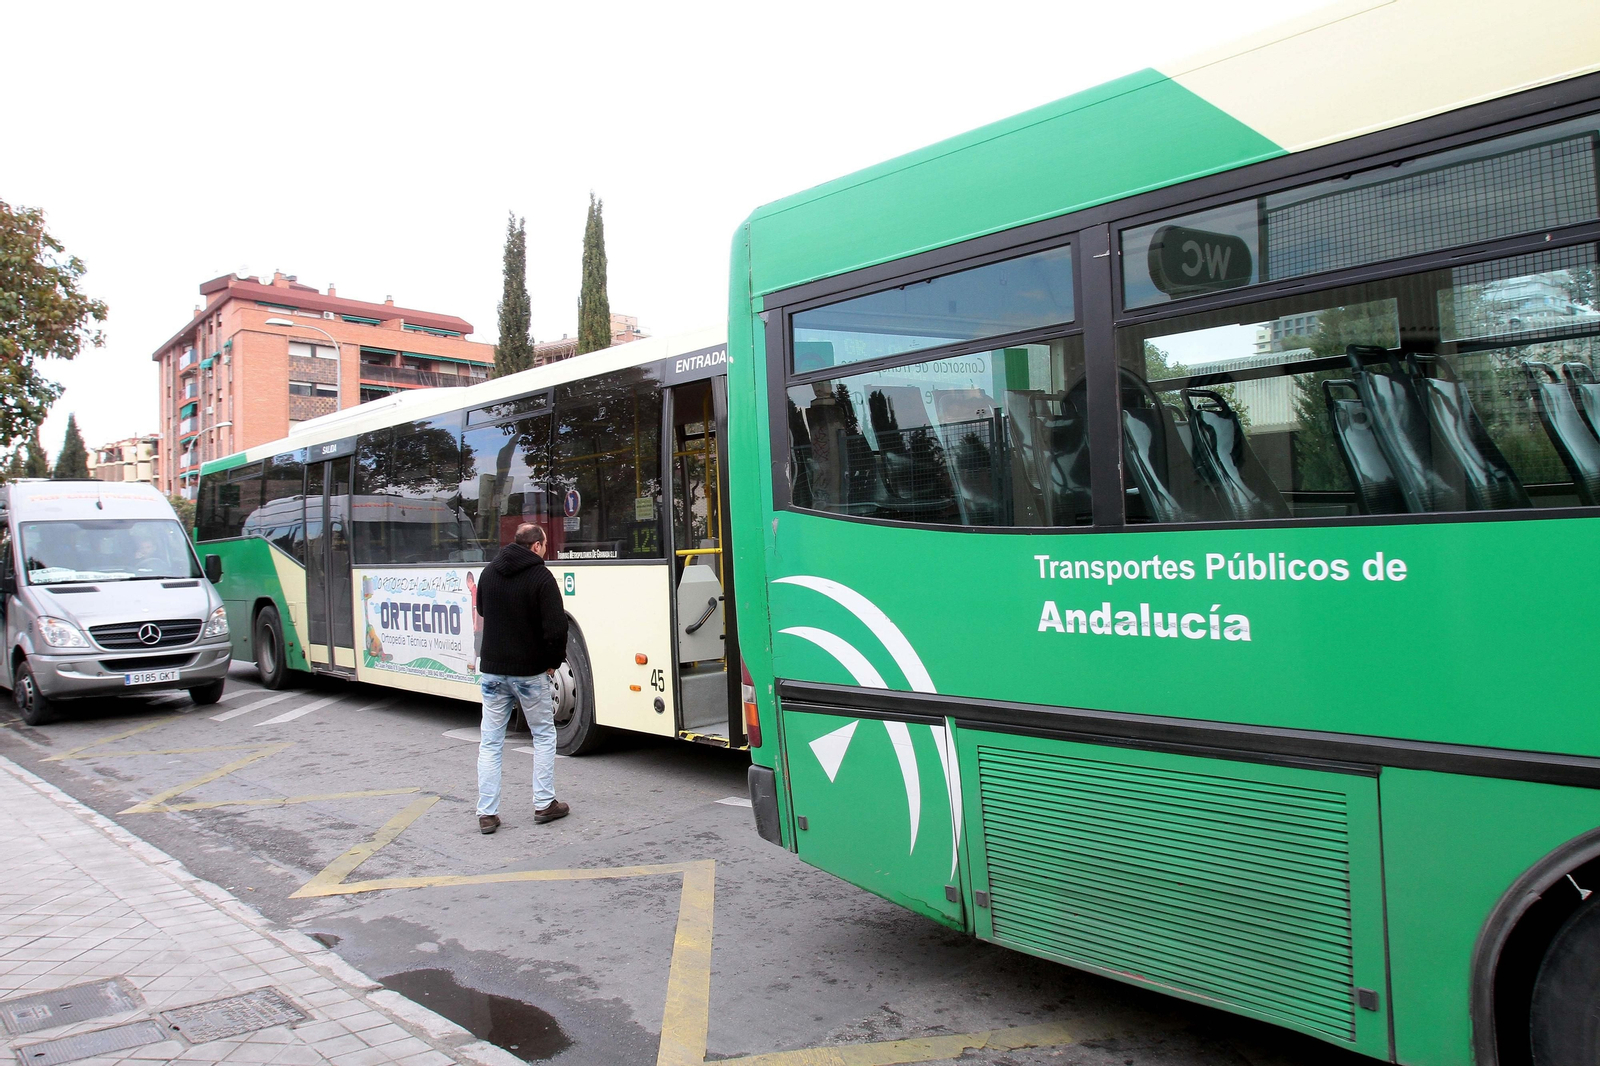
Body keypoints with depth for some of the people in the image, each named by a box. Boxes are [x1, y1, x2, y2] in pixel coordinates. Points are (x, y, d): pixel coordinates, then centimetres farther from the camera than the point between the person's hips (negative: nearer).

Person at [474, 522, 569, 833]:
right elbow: (556, 628, -19)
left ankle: (487, 813, 9)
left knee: (490, 742, 9)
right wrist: (554, 662, -4)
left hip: (491, 670, 4)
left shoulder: (489, 572, 5)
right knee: (544, 736, 13)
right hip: (530, 671, -4)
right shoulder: (541, 577, -13)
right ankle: (544, 804, 15)